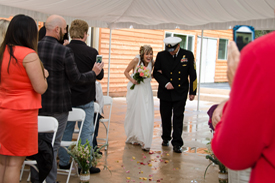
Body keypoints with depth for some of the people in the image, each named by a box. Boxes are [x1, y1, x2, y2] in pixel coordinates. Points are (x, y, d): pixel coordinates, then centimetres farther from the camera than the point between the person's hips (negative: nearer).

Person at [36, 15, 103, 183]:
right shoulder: (65, 51, -16)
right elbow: (76, 78, -9)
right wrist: (94, 73, 6)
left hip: (38, 104, 5)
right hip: (58, 105, -4)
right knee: (53, 145, 5)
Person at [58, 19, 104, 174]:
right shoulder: (92, 52, -14)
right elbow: (100, 75, -6)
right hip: (85, 99, -3)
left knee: (65, 130, 14)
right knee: (86, 132, 6)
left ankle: (64, 162, 23)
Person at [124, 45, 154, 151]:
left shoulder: (152, 63, 0)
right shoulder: (136, 60, -12)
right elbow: (126, 72, -1)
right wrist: (132, 80, -16)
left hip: (146, 91, 2)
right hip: (135, 90, -2)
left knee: (146, 116, -7)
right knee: (134, 114, 8)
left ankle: (144, 142, -1)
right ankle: (133, 138, 29)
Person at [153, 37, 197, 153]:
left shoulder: (188, 55, -5)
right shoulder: (161, 55, -4)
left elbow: (192, 74, 0)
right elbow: (156, 72, -1)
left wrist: (192, 92, 0)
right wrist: (166, 83, -16)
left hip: (180, 93, -2)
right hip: (165, 92, 2)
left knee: (178, 118, -3)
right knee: (165, 117, 12)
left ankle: (177, 144, 2)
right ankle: (166, 138, 32)